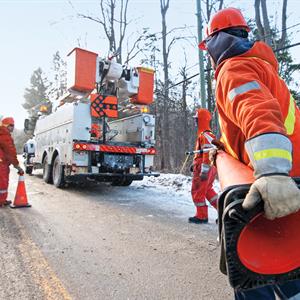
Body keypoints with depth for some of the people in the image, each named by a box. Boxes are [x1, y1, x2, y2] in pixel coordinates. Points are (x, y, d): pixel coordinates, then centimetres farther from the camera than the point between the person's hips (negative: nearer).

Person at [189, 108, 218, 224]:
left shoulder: (205, 135, -17)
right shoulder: (203, 134, 17)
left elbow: (207, 154, -23)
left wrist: (204, 171, -25)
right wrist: (194, 164, 28)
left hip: (203, 168, -10)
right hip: (210, 168, 10)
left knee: (197, 191, 2)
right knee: (208, 190, 19)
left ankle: (202, 216, 13)